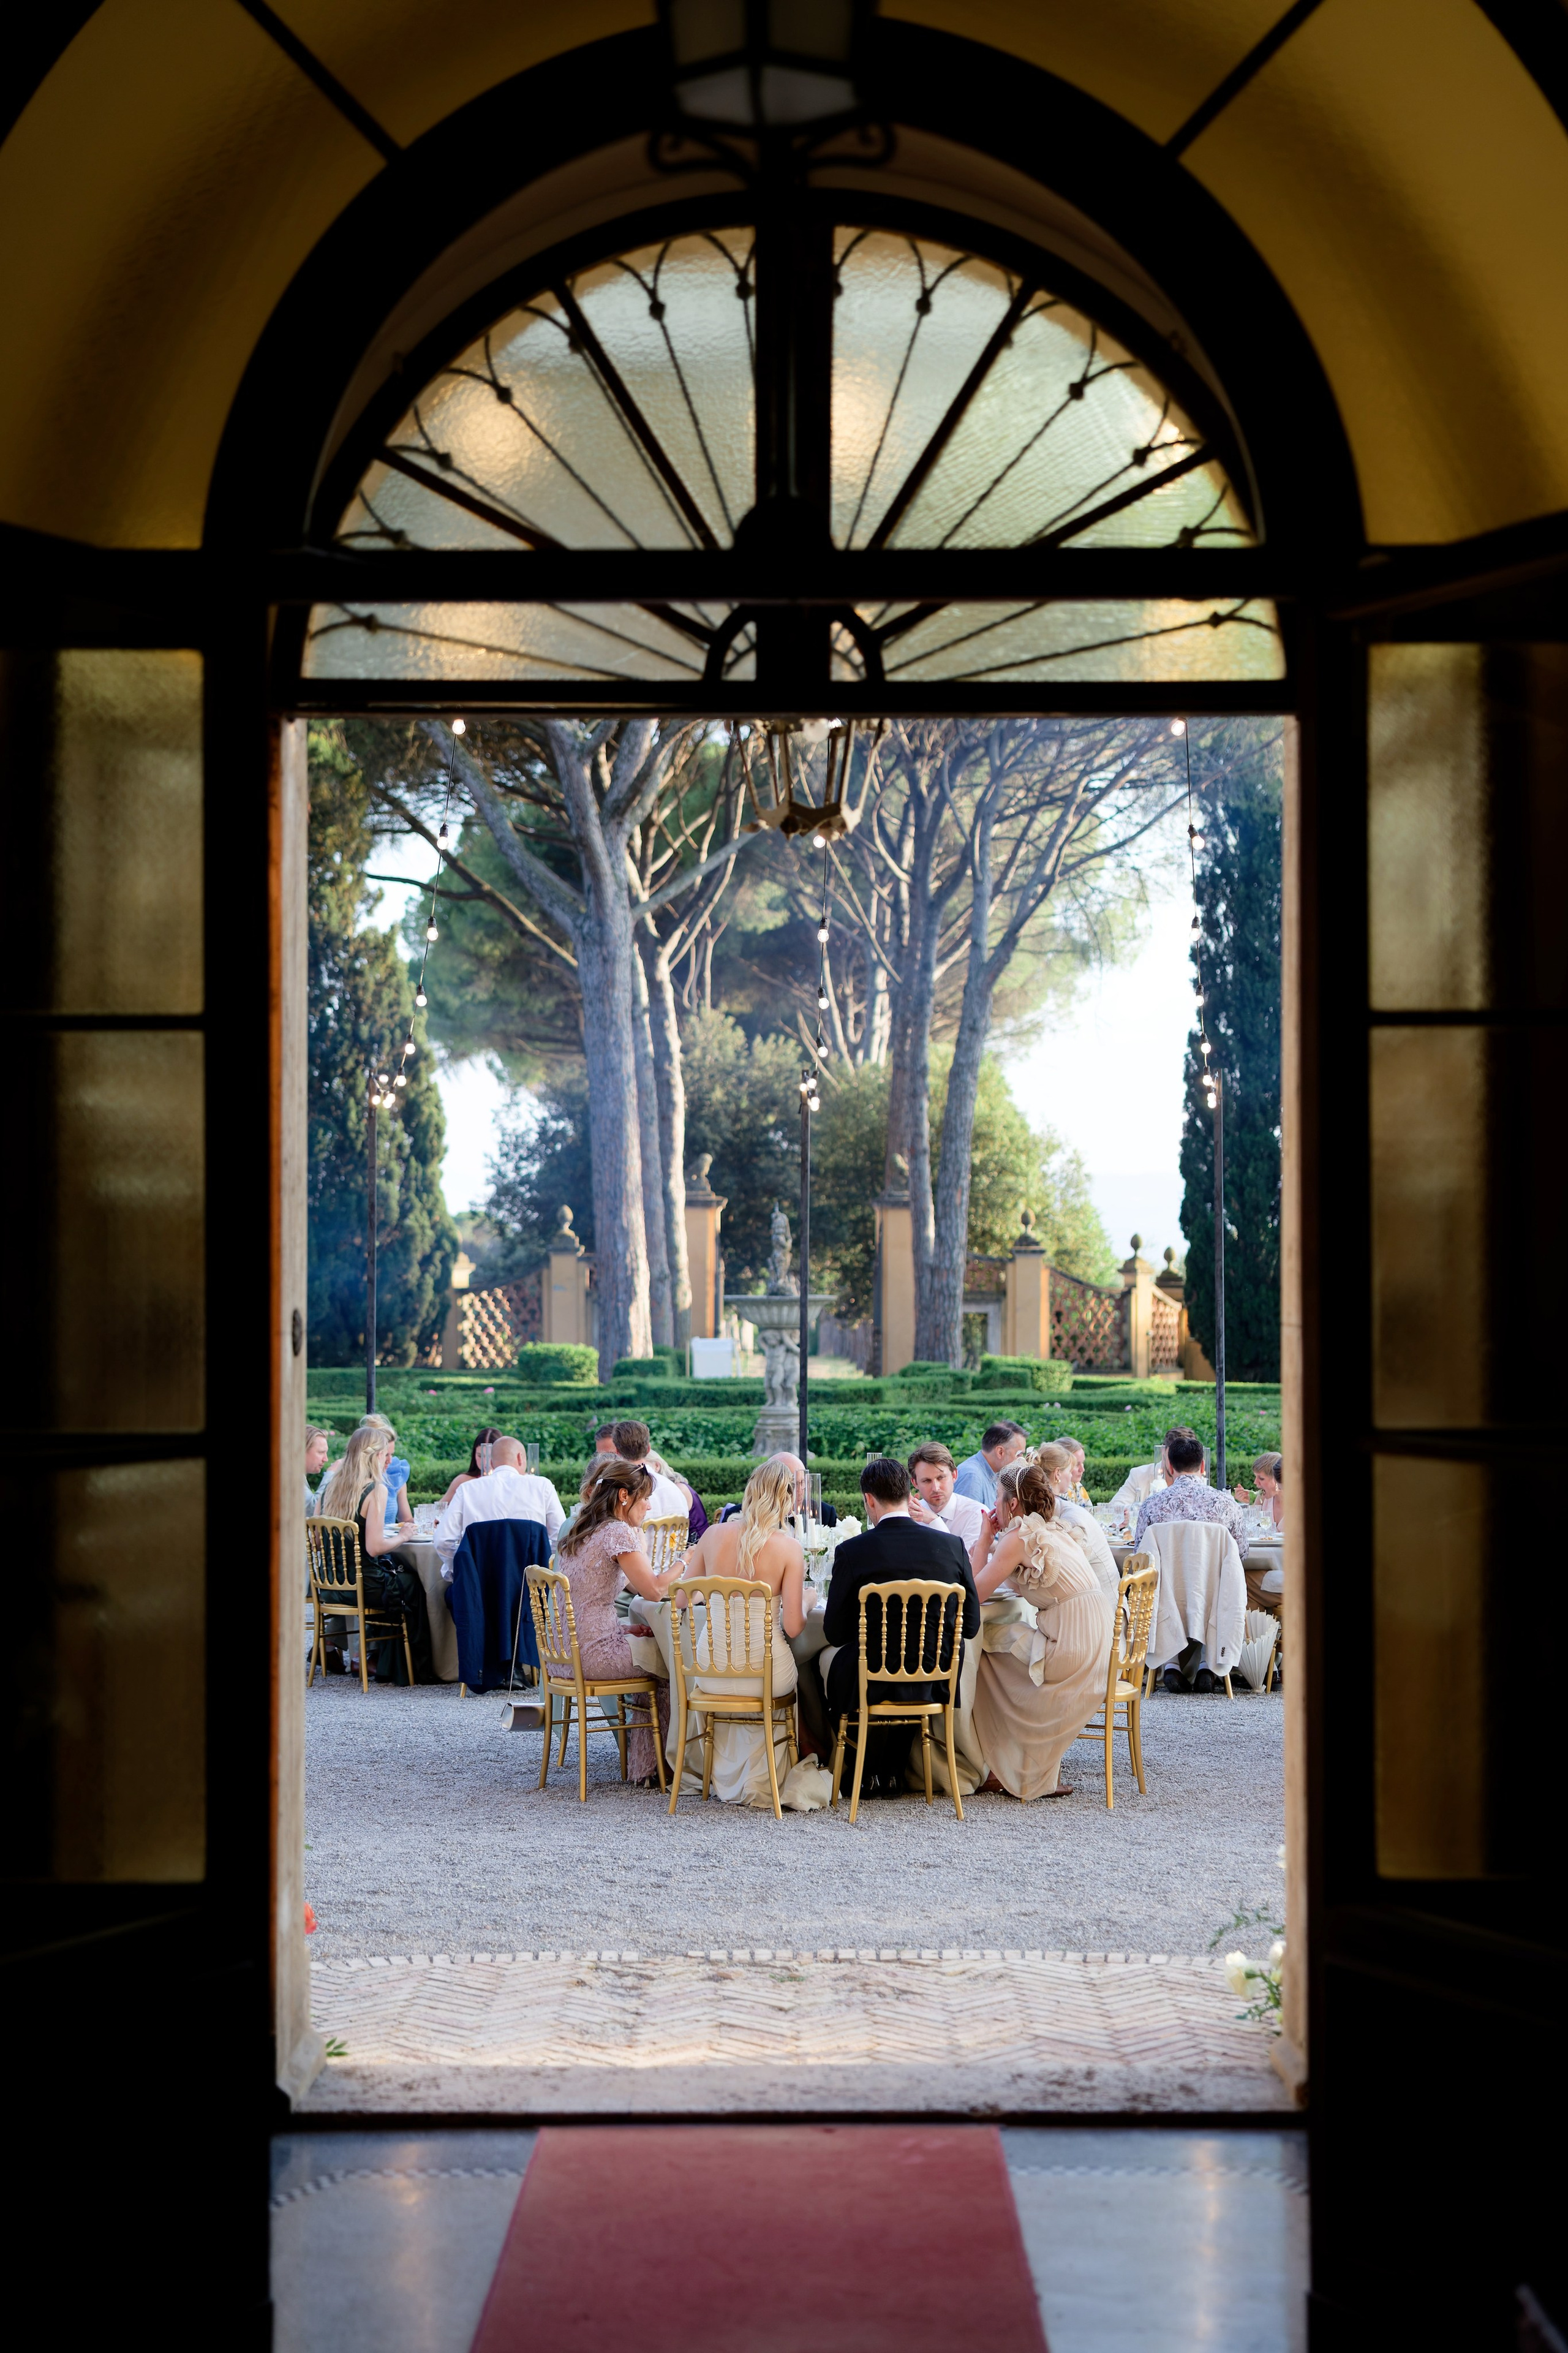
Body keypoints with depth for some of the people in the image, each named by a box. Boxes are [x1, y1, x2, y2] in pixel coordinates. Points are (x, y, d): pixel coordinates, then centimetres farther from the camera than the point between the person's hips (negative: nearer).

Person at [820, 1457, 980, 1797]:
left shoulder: (851, 1552, -13)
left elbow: (835, 1632, -6)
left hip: (872, 1687, -3)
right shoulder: (952, 1545, -4)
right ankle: (893, 1774, 39)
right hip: (937, 1684, 3)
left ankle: (870, 1773, 39)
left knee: (829, 1656, 31)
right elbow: (970, 1625, 2)